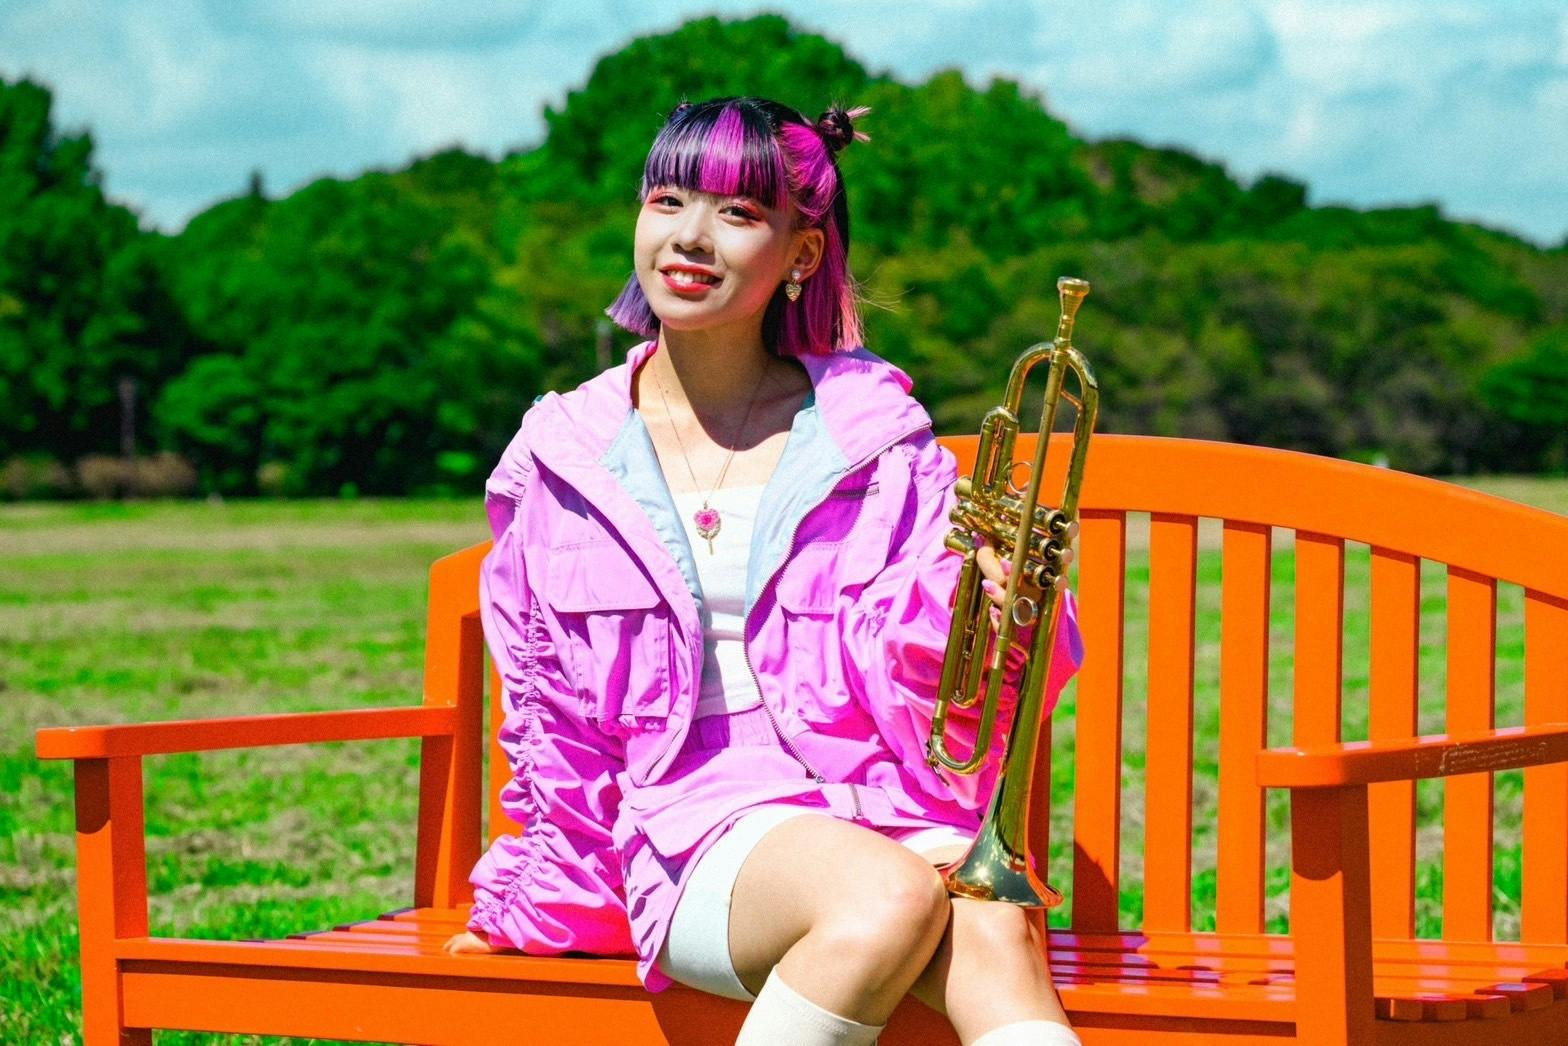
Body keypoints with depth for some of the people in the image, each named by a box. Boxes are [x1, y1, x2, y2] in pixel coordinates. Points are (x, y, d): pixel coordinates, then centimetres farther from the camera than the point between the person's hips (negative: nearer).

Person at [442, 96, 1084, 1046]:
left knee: (993, 936, -36)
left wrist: (988, 603, -18)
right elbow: (554, 728, 18)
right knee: (890, 899, -36)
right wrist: (540, 900, 16)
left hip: (884, 812, 1)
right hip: (698, 824, -1)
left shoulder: (874, 439, 8)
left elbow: (927, 684, 2)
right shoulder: (567, 459, 9)